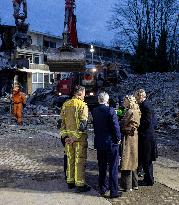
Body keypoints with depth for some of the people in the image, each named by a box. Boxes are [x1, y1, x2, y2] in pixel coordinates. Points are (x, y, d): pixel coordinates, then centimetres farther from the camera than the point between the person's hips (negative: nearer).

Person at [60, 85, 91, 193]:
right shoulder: (83, 105, -11)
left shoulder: (66, 104, 9)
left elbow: (62, 121, 7)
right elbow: (83, 124, -19)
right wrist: (75, 137, -15)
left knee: (70, 159, 16)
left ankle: (70, 181, 27)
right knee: (80, 160, 1)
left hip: (68, 136, 6)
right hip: (79, 136, -6)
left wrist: (65, 136, 4)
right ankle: (80, 184, 6)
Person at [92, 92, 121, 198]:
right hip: (111, 142, -5)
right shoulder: (110, 110, -17)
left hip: (99, 143, 6)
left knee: (102, 167, 17)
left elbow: (95, 126, 6)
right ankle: (114, 191, 10)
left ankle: (103, 189, 27)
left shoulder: (94, 111, 0)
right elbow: (115, 126, -16)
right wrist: (118, 138, -4)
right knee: (113, 168, 4)